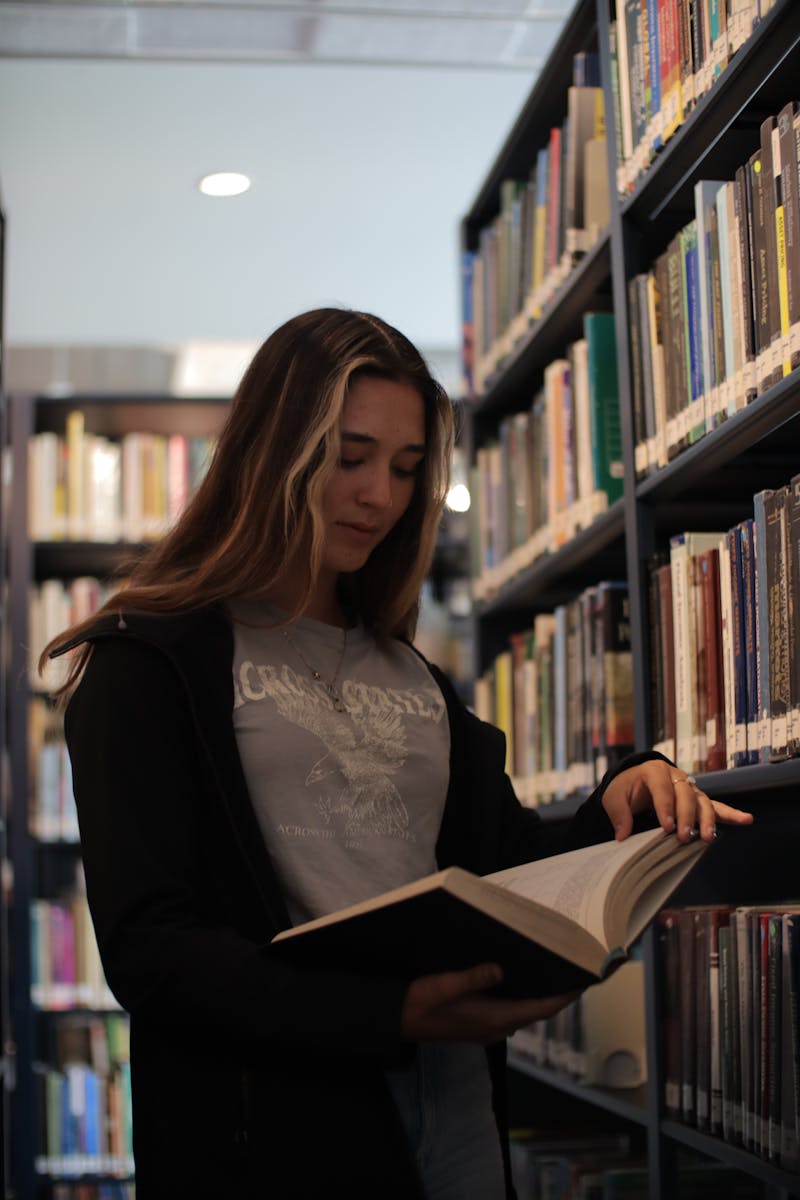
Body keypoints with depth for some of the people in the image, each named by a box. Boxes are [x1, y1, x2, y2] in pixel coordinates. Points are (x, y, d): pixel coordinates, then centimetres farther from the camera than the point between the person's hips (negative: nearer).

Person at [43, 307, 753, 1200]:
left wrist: (619, 805, -7)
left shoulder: (413, 677, 14)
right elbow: (147, 947, -13)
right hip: (277, 1127, -5)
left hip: (457, 1109, 6)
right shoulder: (150, 660, -4)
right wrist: (389, 1012, -24)